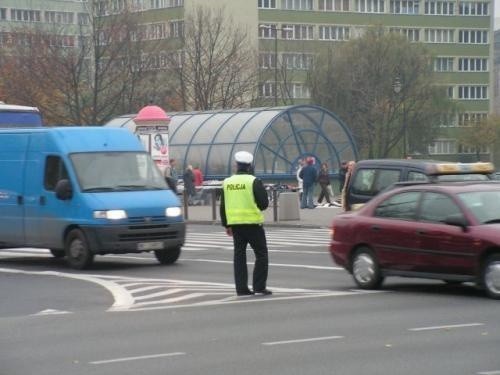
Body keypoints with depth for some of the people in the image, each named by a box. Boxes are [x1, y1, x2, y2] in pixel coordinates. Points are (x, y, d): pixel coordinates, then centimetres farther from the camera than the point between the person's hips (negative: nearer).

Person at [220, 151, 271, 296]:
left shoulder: (227, 182, 6)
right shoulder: (254, 182, -10)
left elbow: (223, 206, 10)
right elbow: (264, 203, -10)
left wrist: (226, 225, 18)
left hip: (235, 223, 5)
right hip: (252, 223, -5)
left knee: (239, 255, 9)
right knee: (261, 254, 4)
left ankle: (241, 288, 7)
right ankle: (259, 286, -2)